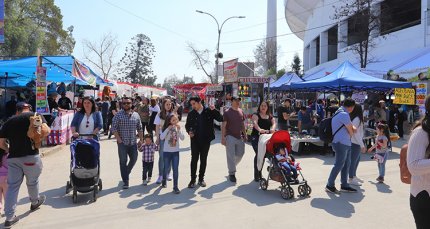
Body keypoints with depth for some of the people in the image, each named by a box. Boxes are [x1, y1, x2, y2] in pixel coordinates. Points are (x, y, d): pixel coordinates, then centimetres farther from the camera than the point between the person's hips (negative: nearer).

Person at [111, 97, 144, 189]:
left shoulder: (136, 115, 7)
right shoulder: (118, 115, -3)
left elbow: (139, 129, 12)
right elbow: (114, 128, -7)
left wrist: (141, 139, 6)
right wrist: (119, 140, -13)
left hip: (133, 143, 4)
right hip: (122, 143, -3)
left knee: (134, 159, 8)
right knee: (123, 161, 1)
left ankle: (126, 174, 34)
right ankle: (125, 181, 10)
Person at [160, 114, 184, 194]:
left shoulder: (178, 128, 0)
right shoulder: (166, 128, -6)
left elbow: (182, 138, -11)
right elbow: (161, 137, -20)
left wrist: (179, 129, -21)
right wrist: (168, 129, -24)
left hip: (176, 152, 1)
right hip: (167, 151, -1)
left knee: (176, 169, -2)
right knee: (166, 168, 12)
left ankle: (175, 186, 5)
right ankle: (164, 181, 40)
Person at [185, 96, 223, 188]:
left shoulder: (209, 111, -2)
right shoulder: (191, 114, 2)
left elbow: (220, 119, -6)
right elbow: (187, 125, 12)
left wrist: (214, 110, -19)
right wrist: (189, 131, -7)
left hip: (206, 139, 0)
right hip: (195, 140, 0)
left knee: (203, 160, 9)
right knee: (194, 159, 0)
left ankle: (201, 179, 22)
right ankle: (193, 179, 10)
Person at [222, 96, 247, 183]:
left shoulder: (241, 112, 10)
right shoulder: (227, 112, -7)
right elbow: (223, 126, -8)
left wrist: (245, 135, 14)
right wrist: (223, 138, -13)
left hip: (239, 137, 6)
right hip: (230, 136, -6)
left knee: (240, 154, 11)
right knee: (231, 156, -4)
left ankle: (231, 167, 33)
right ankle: (232, 174, 5)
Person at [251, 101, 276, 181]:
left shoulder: (270, 116, 17)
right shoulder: (256, 115, 3)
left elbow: (274, 123, 2)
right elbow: (255, 122, -17)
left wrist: (272, 129, -22)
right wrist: (259, 129, -37)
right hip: (256, 137, -4)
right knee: (258, 154, -14)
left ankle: (260, 174, 23)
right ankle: (257, 175, -6)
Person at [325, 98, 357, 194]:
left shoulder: (340, 112, 15)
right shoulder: (344, 114, -18)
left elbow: (351, 127, 20)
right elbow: (351, 131, -11)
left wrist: (352, 129, -3)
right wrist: (351, 133, 11)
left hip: (345, 143, 10)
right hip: (341, 143, -10)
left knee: (346, 164, 14)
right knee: (339, 164, -5)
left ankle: (344, 185, 22)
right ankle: (330, 185, 3)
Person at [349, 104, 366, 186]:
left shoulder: (358, 118, 11)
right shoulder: (357, 119, -17)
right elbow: (356, 133, -20)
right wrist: (362, 145, -17)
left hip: (356, 142, 10)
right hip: (355, 143, -10)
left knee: (357, 159, 19)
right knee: (353, 160, -2)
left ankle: (354, 176, 32)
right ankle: (351, 179, 6)